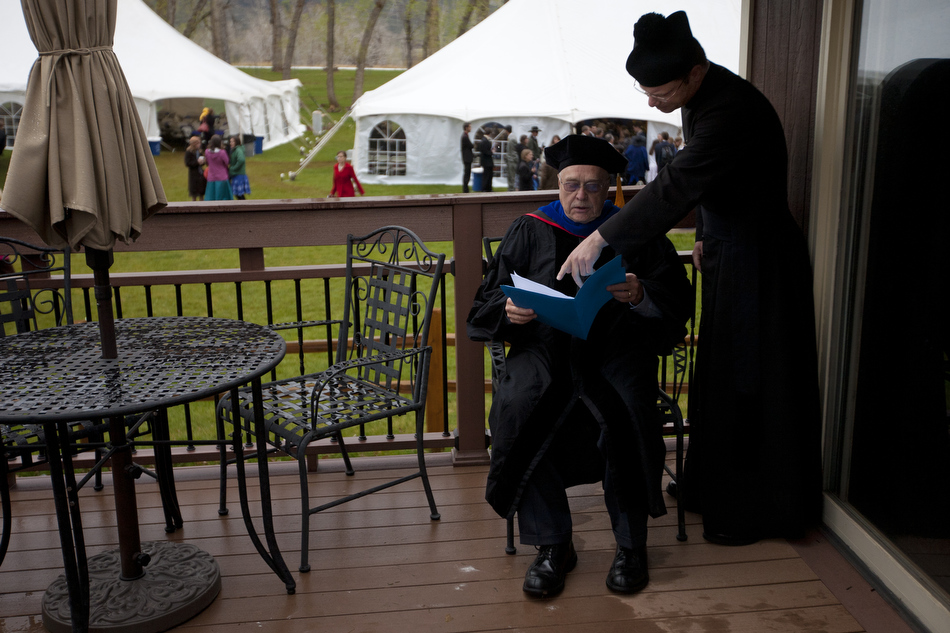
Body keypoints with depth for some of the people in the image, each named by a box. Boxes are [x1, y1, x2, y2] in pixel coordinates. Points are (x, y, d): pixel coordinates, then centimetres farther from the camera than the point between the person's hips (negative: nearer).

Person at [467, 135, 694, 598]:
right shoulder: (529, 232, 13)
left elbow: (677, 303, 1)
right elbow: (486, 304, 10)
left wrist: (641, 295, -21)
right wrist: (509, 310, -14)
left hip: (615, 347, -1)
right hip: (544, 347, 1)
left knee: (625, 415, -33)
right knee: (517, 409, -30)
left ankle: (631, 544, -12)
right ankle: (552, 545, -16)